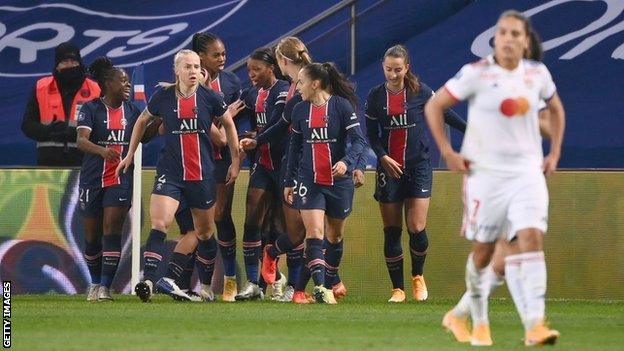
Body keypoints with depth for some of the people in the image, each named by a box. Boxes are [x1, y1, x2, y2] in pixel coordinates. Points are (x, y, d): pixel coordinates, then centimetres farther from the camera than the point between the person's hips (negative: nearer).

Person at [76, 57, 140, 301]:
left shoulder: (131, 110, 7)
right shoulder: (91, 109, -6)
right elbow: (81, 140, -20)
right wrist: (101, 150, -39)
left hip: (120, 179, 2)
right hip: (92, 180, -2)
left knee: (112, 231, -13)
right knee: (92, 235, 8)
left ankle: (105, 287, -14)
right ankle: (95, 283, 27)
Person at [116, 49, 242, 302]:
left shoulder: (210, 98, -4)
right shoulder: (162, 98, -3)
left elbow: (229, 126, 11)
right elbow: (142, 121, 16)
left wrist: (235, 162, 12)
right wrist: (130, 154, 18)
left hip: (202, 174, 2)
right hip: (170, 173, -2)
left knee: (205, 231, 11)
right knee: (159, 224, -20)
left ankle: (170, 278, 21)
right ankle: (148, 280, -23)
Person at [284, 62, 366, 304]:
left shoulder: (342, 106, -8)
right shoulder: (300, 110, 5)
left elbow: (358, 140, -11)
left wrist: (347, 161, -28)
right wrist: (289, 182, 15)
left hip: (339, 181, -2)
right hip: (309, 181, 2)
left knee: (335, 236, 12)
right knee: (314, 232, -14)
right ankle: (320, 286, -21)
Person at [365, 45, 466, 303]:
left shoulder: (420, 92, -3)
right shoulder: (375, 97, 1)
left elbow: (445, 114, 10)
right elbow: (372, 135, 3)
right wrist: (383, 157, -13)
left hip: (418, 166, -1)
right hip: (389, 168, 1)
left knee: (417, 229, -10)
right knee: (391, 232, 1)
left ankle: (418, 277, 17)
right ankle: (397, 289, 9)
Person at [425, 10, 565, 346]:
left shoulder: (537, 74, 3)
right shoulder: (477, 73, -8)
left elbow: (556, 109, 23)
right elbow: (433, 106, -2)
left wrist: (554, 153, 14)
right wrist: (447, 152, -7)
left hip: (527, 172, 2)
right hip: (486, 173, -2)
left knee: (532, 238, -16)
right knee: (483, 251, 5)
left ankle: (535, 325, -21)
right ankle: (479, 324, 23)